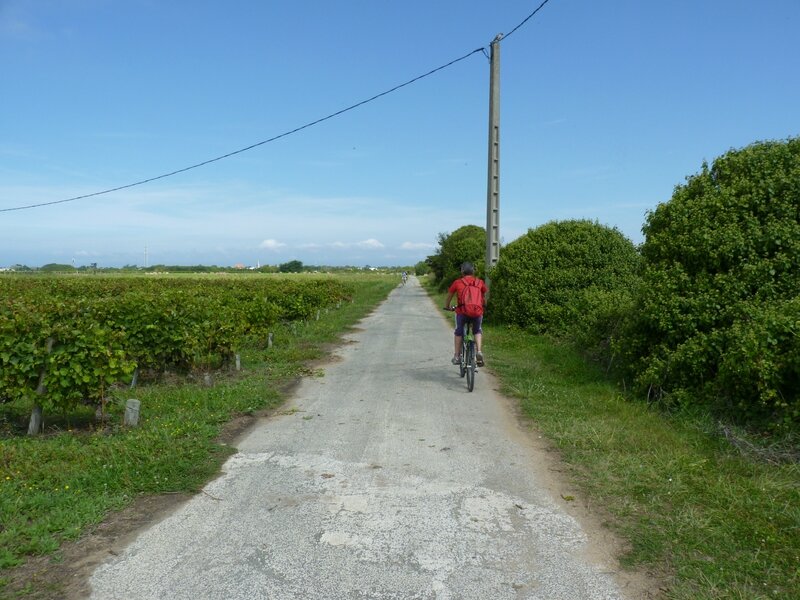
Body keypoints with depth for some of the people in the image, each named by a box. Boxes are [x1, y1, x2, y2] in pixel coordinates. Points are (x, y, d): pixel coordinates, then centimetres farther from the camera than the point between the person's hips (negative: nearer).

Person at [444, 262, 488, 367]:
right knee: (477, 331, 26)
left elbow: (450, 294, 20)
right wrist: (484, 305, 44)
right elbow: (484, 296, 25)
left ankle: (457, 356, 22)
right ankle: (479, 351, 7)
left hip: (462, 312, -1)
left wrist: (447, 306, 38)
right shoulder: (480, 282, 11)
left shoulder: (457, 282, 7)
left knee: (458, 332, 22)